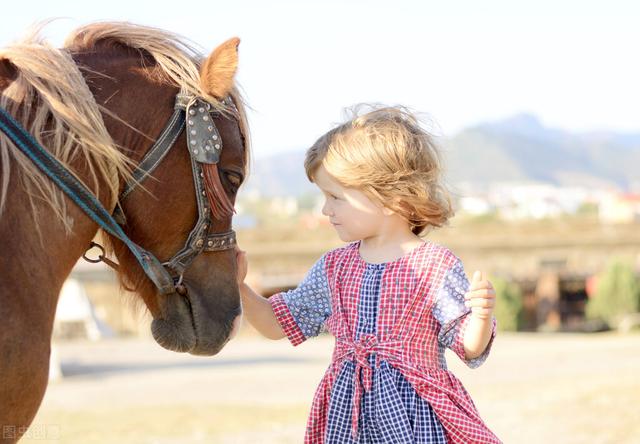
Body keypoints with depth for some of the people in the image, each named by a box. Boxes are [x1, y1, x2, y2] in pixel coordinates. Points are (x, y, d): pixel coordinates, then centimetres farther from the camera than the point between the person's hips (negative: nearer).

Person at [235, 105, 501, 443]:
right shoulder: (334, 267, 8)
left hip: (414, 417, -5)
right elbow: (279, 324, 15)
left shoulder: (436, 265, -8)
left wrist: (481, 316, -27)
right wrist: (239, 289, 2)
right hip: (346, 414, 5)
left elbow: (470, 349, -7)